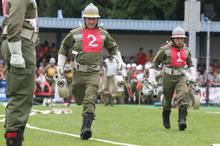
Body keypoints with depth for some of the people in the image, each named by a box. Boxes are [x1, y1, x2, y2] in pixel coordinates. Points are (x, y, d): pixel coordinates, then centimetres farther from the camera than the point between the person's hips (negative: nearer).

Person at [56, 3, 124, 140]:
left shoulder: (103, 34, 9)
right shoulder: (76, 33, 4)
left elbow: (113, 47, 26)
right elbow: (64, 46, 16)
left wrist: (120, 61, 17)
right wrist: (60, 64, 12)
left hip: (94, 72, -1)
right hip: (78, 71, 1)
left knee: (90, 99, -16)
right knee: (79, 97, 10)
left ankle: (86, 127, -25)